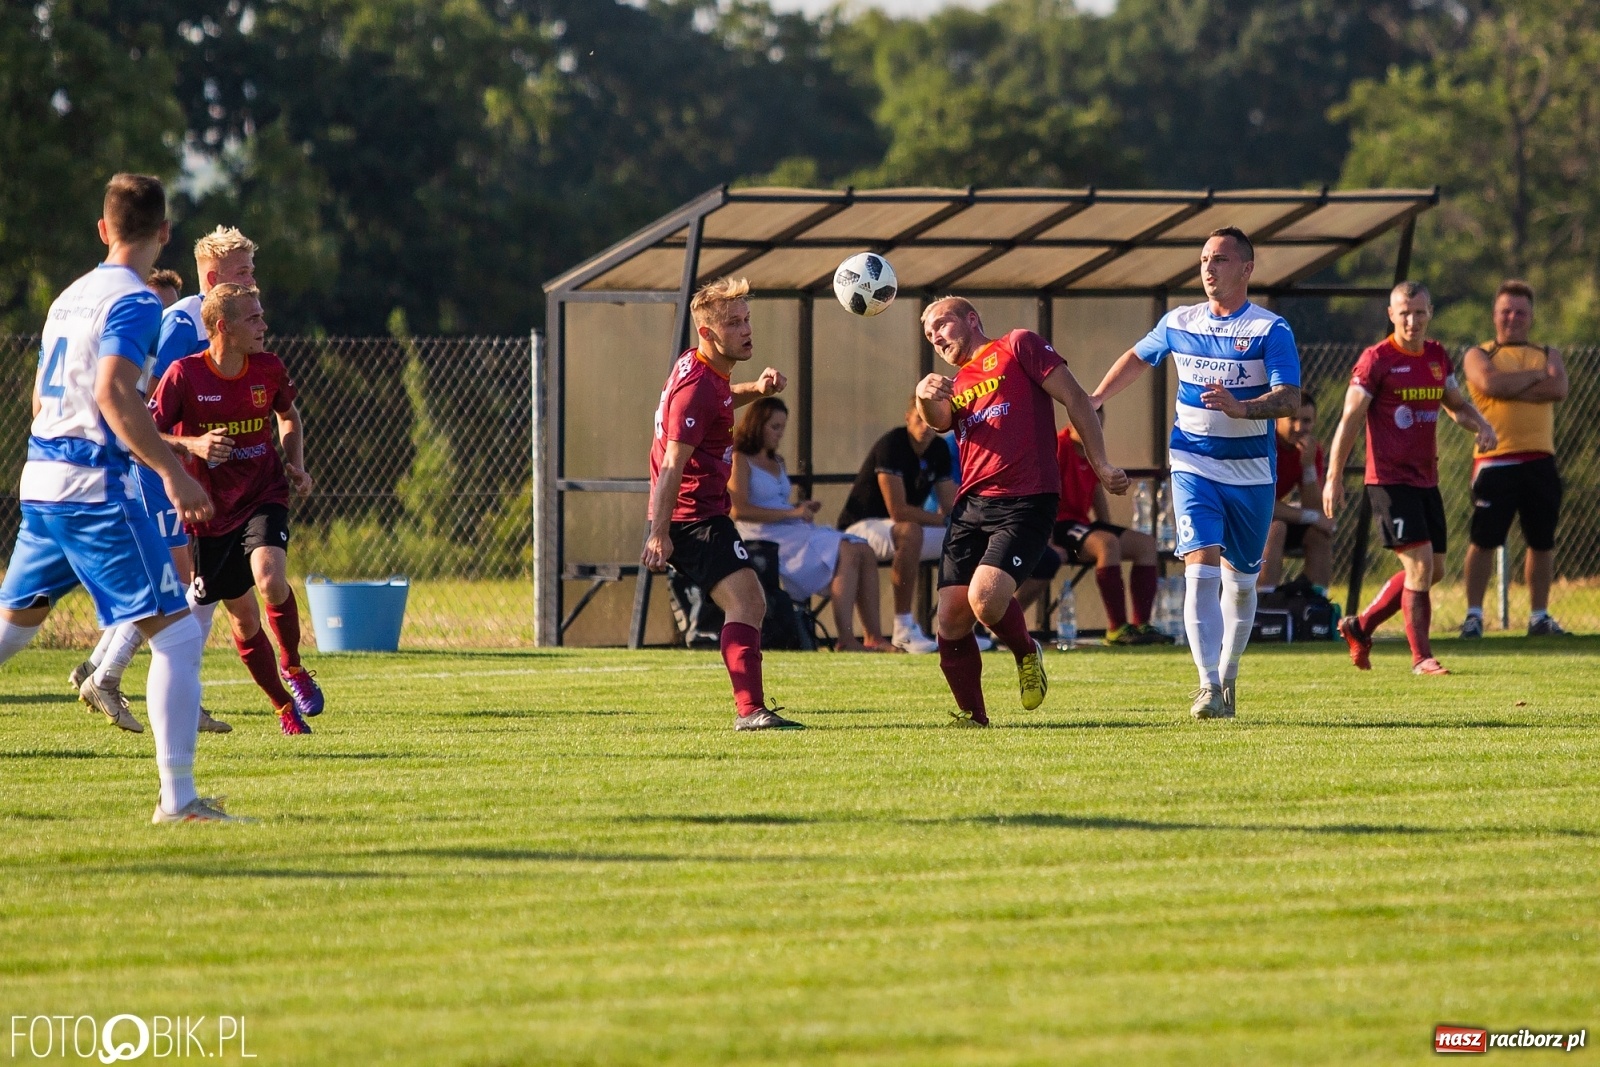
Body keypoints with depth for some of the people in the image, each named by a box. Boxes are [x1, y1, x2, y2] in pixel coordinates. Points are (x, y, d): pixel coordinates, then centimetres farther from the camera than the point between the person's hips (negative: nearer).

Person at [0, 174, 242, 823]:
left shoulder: (69, 297, 17)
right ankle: (178, 798, -14)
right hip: (96, 487, -8)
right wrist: (172, 471, -22)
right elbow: (113, 392, -22)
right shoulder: (135, 301, -8)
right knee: (177, 634, -7)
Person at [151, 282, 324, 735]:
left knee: (270, 579, -27)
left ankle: (292, 667, -1)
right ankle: (283, 706, 25)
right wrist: (192, 445, -29)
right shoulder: (184, 375, -15)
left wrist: (296, 464, 2)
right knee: (243, 617, 6)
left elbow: (289, 414, 17)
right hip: (212, 510, -1)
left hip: (264, 497, 1)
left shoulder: (269, 370, -4)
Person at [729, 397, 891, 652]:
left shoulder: (775, 463, 26)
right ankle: (845, 639, -32)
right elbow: (740, 510, -14)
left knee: (865, 552, -11)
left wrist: (802, 508, 8)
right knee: (847, 553, -26)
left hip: (793, 530, 9)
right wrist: (791, 513, -16)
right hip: (766, 539, -9)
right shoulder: (740, 461, -1)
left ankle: (874, 636, -18)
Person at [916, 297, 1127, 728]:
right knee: (951, 619, -5)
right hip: (971, 507, 6)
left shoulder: (1018, 346, 9)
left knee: (985, 599, -24)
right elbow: (939, 420, 2)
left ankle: (1027, 654, 6)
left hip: (1024, 502, -6)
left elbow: (1074, 399, 4)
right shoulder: (957, 384, 25)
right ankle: (972, 715, 9)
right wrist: (925, 395, -22)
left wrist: (1101, 466, -4)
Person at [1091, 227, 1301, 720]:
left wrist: (1242, 408, -35)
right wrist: (1093, 400, 19)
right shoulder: (1178, 323, 4)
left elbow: (1289, 398, -19)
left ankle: (1227, 679, 29)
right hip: (1194, 467, 1)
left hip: (1251, 473, -1)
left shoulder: (1270, 330, -8)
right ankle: (1208, 686, -23)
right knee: (1201, 568, -17)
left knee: (1240, 580, 10)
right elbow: (1137, 357, 24)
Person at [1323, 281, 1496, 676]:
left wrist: (1481, 425, 1)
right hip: (1389, 479, -7)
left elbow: (1456, 404, 23)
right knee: (1420, 564, -13)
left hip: (1426, 479, 7)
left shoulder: (1437, 357, 9)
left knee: (1433, 570, 11)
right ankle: (1420, 657, -4)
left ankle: (1360, 625, 25)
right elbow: (1350, 419, -9)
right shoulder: (1376, 360, -9)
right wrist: (1334, 478, -13)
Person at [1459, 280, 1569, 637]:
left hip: (1539, 460, 3)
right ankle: (1473, 614, 0)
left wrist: (1510, 389, -12)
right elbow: (1490, 383, -15)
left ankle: (1539, 616, 15)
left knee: (1542, 541, 6)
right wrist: (1535, 376, -5)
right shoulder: (1479, 355, 8)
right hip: (1495, 460, -3)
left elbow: (1559, 389, -5)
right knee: (1483, 539, -5)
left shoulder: (1547, 355, 17)